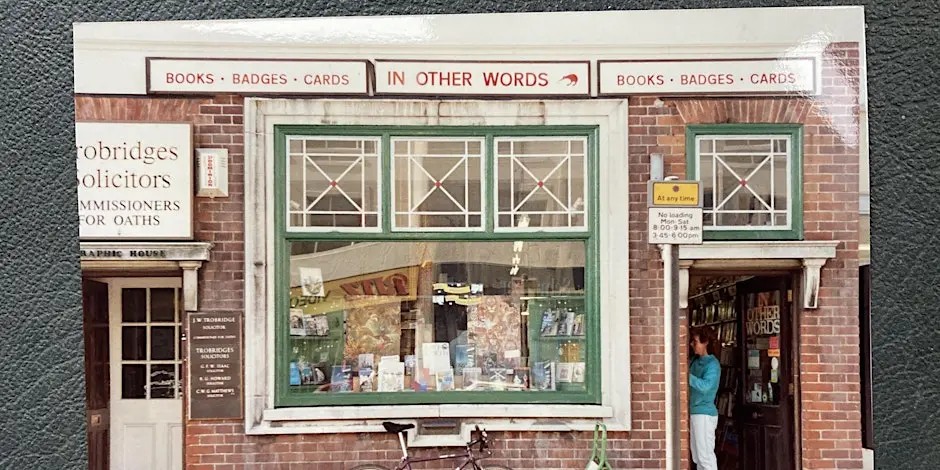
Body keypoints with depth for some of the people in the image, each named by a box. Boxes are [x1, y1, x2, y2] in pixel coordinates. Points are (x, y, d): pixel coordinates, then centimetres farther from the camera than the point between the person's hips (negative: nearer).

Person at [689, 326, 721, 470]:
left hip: (704, 414, -9)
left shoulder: (712, 364, -13)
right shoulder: (695, 360, 12)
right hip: (694, 412, 9)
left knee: (705, 456, -7)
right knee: (697, 456, 14)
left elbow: (705, 386, -28)